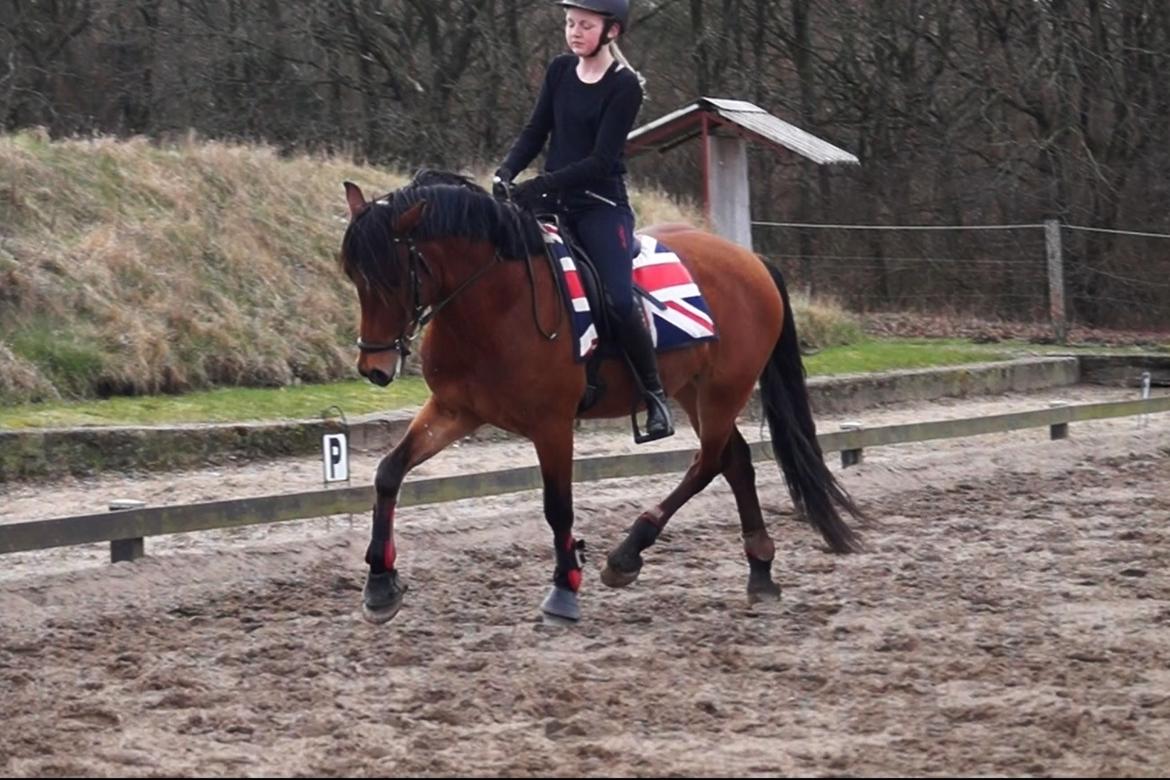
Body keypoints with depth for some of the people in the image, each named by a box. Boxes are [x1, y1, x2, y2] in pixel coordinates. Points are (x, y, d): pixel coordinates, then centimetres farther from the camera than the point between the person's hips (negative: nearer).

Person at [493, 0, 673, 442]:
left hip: (601, 205, -6)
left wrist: (542, 184, -23)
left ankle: (654, 394, -6)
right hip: (554, 204, 6)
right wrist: (506, 172, -10)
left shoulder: (624, 86, -10)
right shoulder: (560, 71, 7)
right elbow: (536, 131, 9)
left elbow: (602, 159, -16)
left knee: (619, 301, -20)